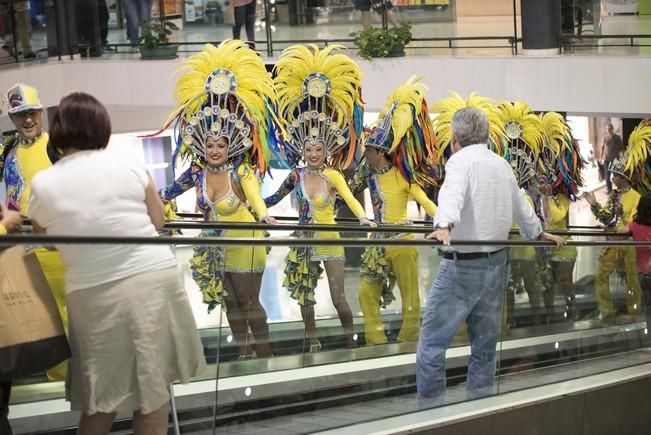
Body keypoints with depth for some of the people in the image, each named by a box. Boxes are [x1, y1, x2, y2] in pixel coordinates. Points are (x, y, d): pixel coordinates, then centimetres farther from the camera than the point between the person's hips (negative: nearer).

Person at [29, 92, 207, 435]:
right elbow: (158, 221, 7)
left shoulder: (43, 184, -3)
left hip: (95, 293, 0)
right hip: (155, 278, 1)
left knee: (100, 397, 13)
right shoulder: (127, 161, -2)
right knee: (153, 387, 10)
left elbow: (43, 236, 13)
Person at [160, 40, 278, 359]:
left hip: (244, 243, -5)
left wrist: (263, 216, -60)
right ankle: (244, 355, 23)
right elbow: (168, 194, 6)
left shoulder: (241, 172, -20)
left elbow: (254, 194, -41)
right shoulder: (197, 173, -7)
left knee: (250, 303, 0)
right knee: (230, 303, 12)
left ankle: (265, 356, 11)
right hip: (216, 246, 5)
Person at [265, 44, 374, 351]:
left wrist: (362, 217, -38)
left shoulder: (333, 176, -5)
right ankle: (313, 345, 15)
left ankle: (351, 343, 8)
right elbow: (274, 199, 11)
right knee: (305, 296, 6)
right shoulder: (296, 176, 2)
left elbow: (350, 198, -21)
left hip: (330, 240, -3)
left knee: (338, 296, -4)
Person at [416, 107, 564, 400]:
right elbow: (521, 207, 29)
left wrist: (444, 226, -48)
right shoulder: (502, 165, 14)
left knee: (432, 341, -3)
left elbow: (453, 194, -30)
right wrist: (539, 233, 47)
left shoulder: (461, 161, -8)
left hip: (463, 266, -7)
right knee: (485, 343, 13)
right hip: (496, 264, 7)